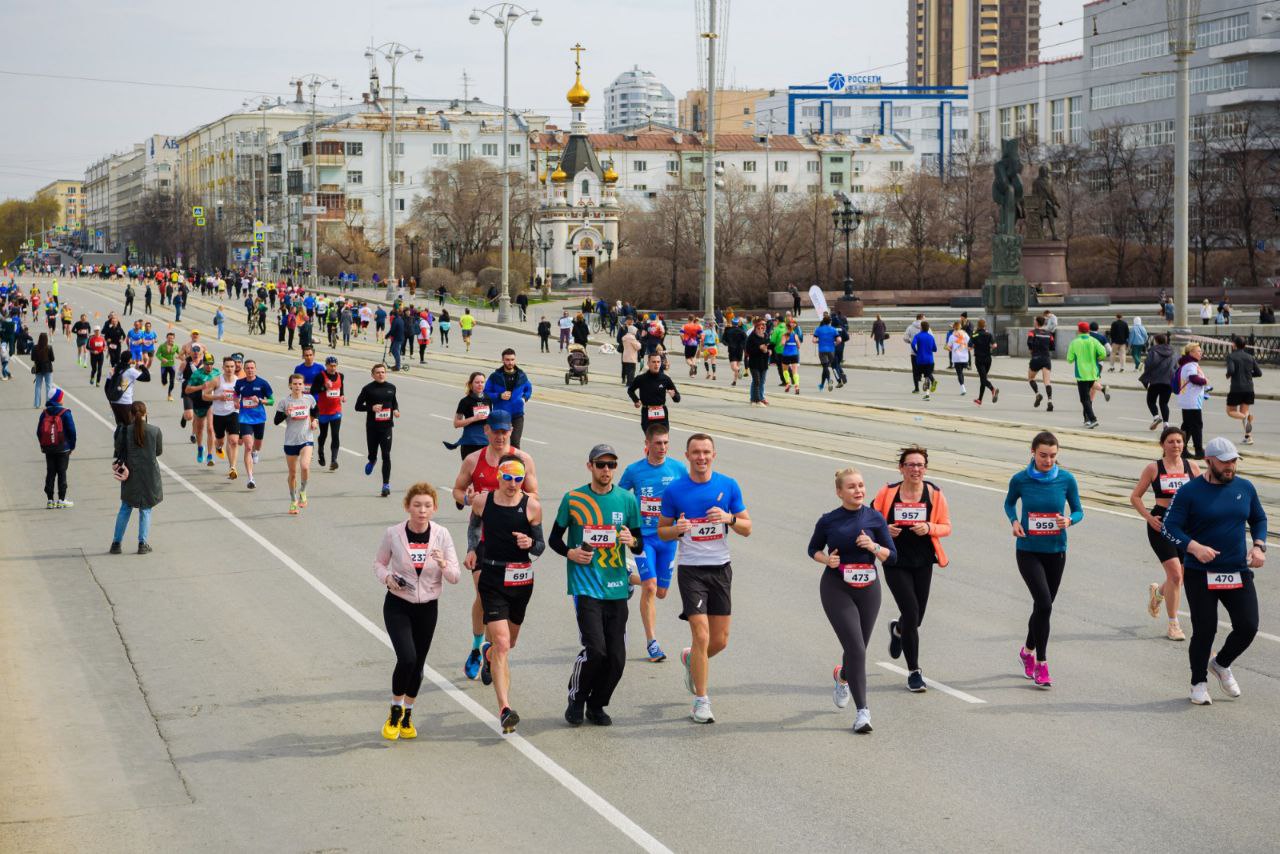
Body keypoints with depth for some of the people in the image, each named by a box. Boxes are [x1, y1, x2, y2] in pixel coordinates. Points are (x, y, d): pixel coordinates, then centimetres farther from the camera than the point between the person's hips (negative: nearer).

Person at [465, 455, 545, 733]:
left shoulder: (532, 506, -6)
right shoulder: (483, 502, -4)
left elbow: (540, 546, 2)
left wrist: (530, 543, -19)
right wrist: (472, 548, 8)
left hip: (521, 580, 2)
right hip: (491, 578, -2)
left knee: (509, 641, 21)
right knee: (502, 643, -15)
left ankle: (488, 653, 60)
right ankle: (505, 709, -18)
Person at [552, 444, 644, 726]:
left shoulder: (627, 500, 7)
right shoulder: (573, 499, 0)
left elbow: (640, 546, 13)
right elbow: (554, 539, 9)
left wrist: (632, 541, -11)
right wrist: (570, 553, -11)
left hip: (617, 587, 3)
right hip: (585, 585, -3)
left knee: (616, 657, 1)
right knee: (595, 648, -16)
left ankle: (596, 705, 23)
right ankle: (576, 698, 8)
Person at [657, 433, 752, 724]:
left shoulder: (729, 486, 1)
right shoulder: (674, 491, -3)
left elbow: (747, 529, 5)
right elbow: (662, 531, 5)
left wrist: (729, 518, -16)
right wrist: (677, 529, -17)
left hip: (721, 568, 3)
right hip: (691, 569, -3)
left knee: (720, 640, 7)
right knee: (701, 635, -12)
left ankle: (691, 658, 41)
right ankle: (701, 700, 0)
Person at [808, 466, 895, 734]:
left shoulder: (874, 518, -2)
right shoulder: (829, 521, -5)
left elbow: (891, 555, 2)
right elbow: (813, 548, 11)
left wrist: (874, 547, -18)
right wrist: (826, 559, -10)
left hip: (868, 589, 3)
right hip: (836, 589, -3)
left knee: (857, 648, 14)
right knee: (856, 648, -13)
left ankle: (842, 676, 50)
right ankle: (862, 711, -8)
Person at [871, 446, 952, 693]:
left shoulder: (934, 494, -1)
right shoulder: (887, 493, -4)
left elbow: (946, 527, 3)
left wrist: (929, 528, -17)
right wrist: (885, 530, -17)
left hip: (923, 563, 2)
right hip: (895, 563, -2)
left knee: (916, 619, 9)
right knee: (911, 612, -12)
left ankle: (897, 630, 49)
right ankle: (914, 671, 4)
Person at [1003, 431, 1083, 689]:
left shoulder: (1066, 479, -6)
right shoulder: (1020, 480, -8)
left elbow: (1078, 511, 4)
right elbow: (1009, 503, 11)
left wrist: (1069, 520, -18)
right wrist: (1014, 521, -8)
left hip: (1055, 551, 3)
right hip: (1028, 551, -3)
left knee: (1043, 606, 13)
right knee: (1044, 603, -17)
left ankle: (1028, 650, 39)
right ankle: (1041, 663, -5)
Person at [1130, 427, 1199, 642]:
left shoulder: (1191, 467, 4)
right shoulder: (1153, 468, -2)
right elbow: (1135, 497, 3)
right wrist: (1148, 517, -9)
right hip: (1161, 524, -4)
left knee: (1180, 577, 11)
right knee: (1175, 574, -14)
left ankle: (1157, 592, 47)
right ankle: (1173, 625, -3)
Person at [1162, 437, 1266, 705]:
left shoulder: (1245, 488, 6)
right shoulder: (1190, 491, -8)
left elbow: (1259, 519, 18)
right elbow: (1170, 527, -8)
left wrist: (1258, 545, 0)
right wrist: (1194, 547, -24)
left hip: (1238, 573, 4)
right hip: (1201, 575, -4)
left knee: (1248, 627, -2)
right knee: (1204, 630, -2)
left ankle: (1221, 664, 27)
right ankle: (1199, 683, 20)